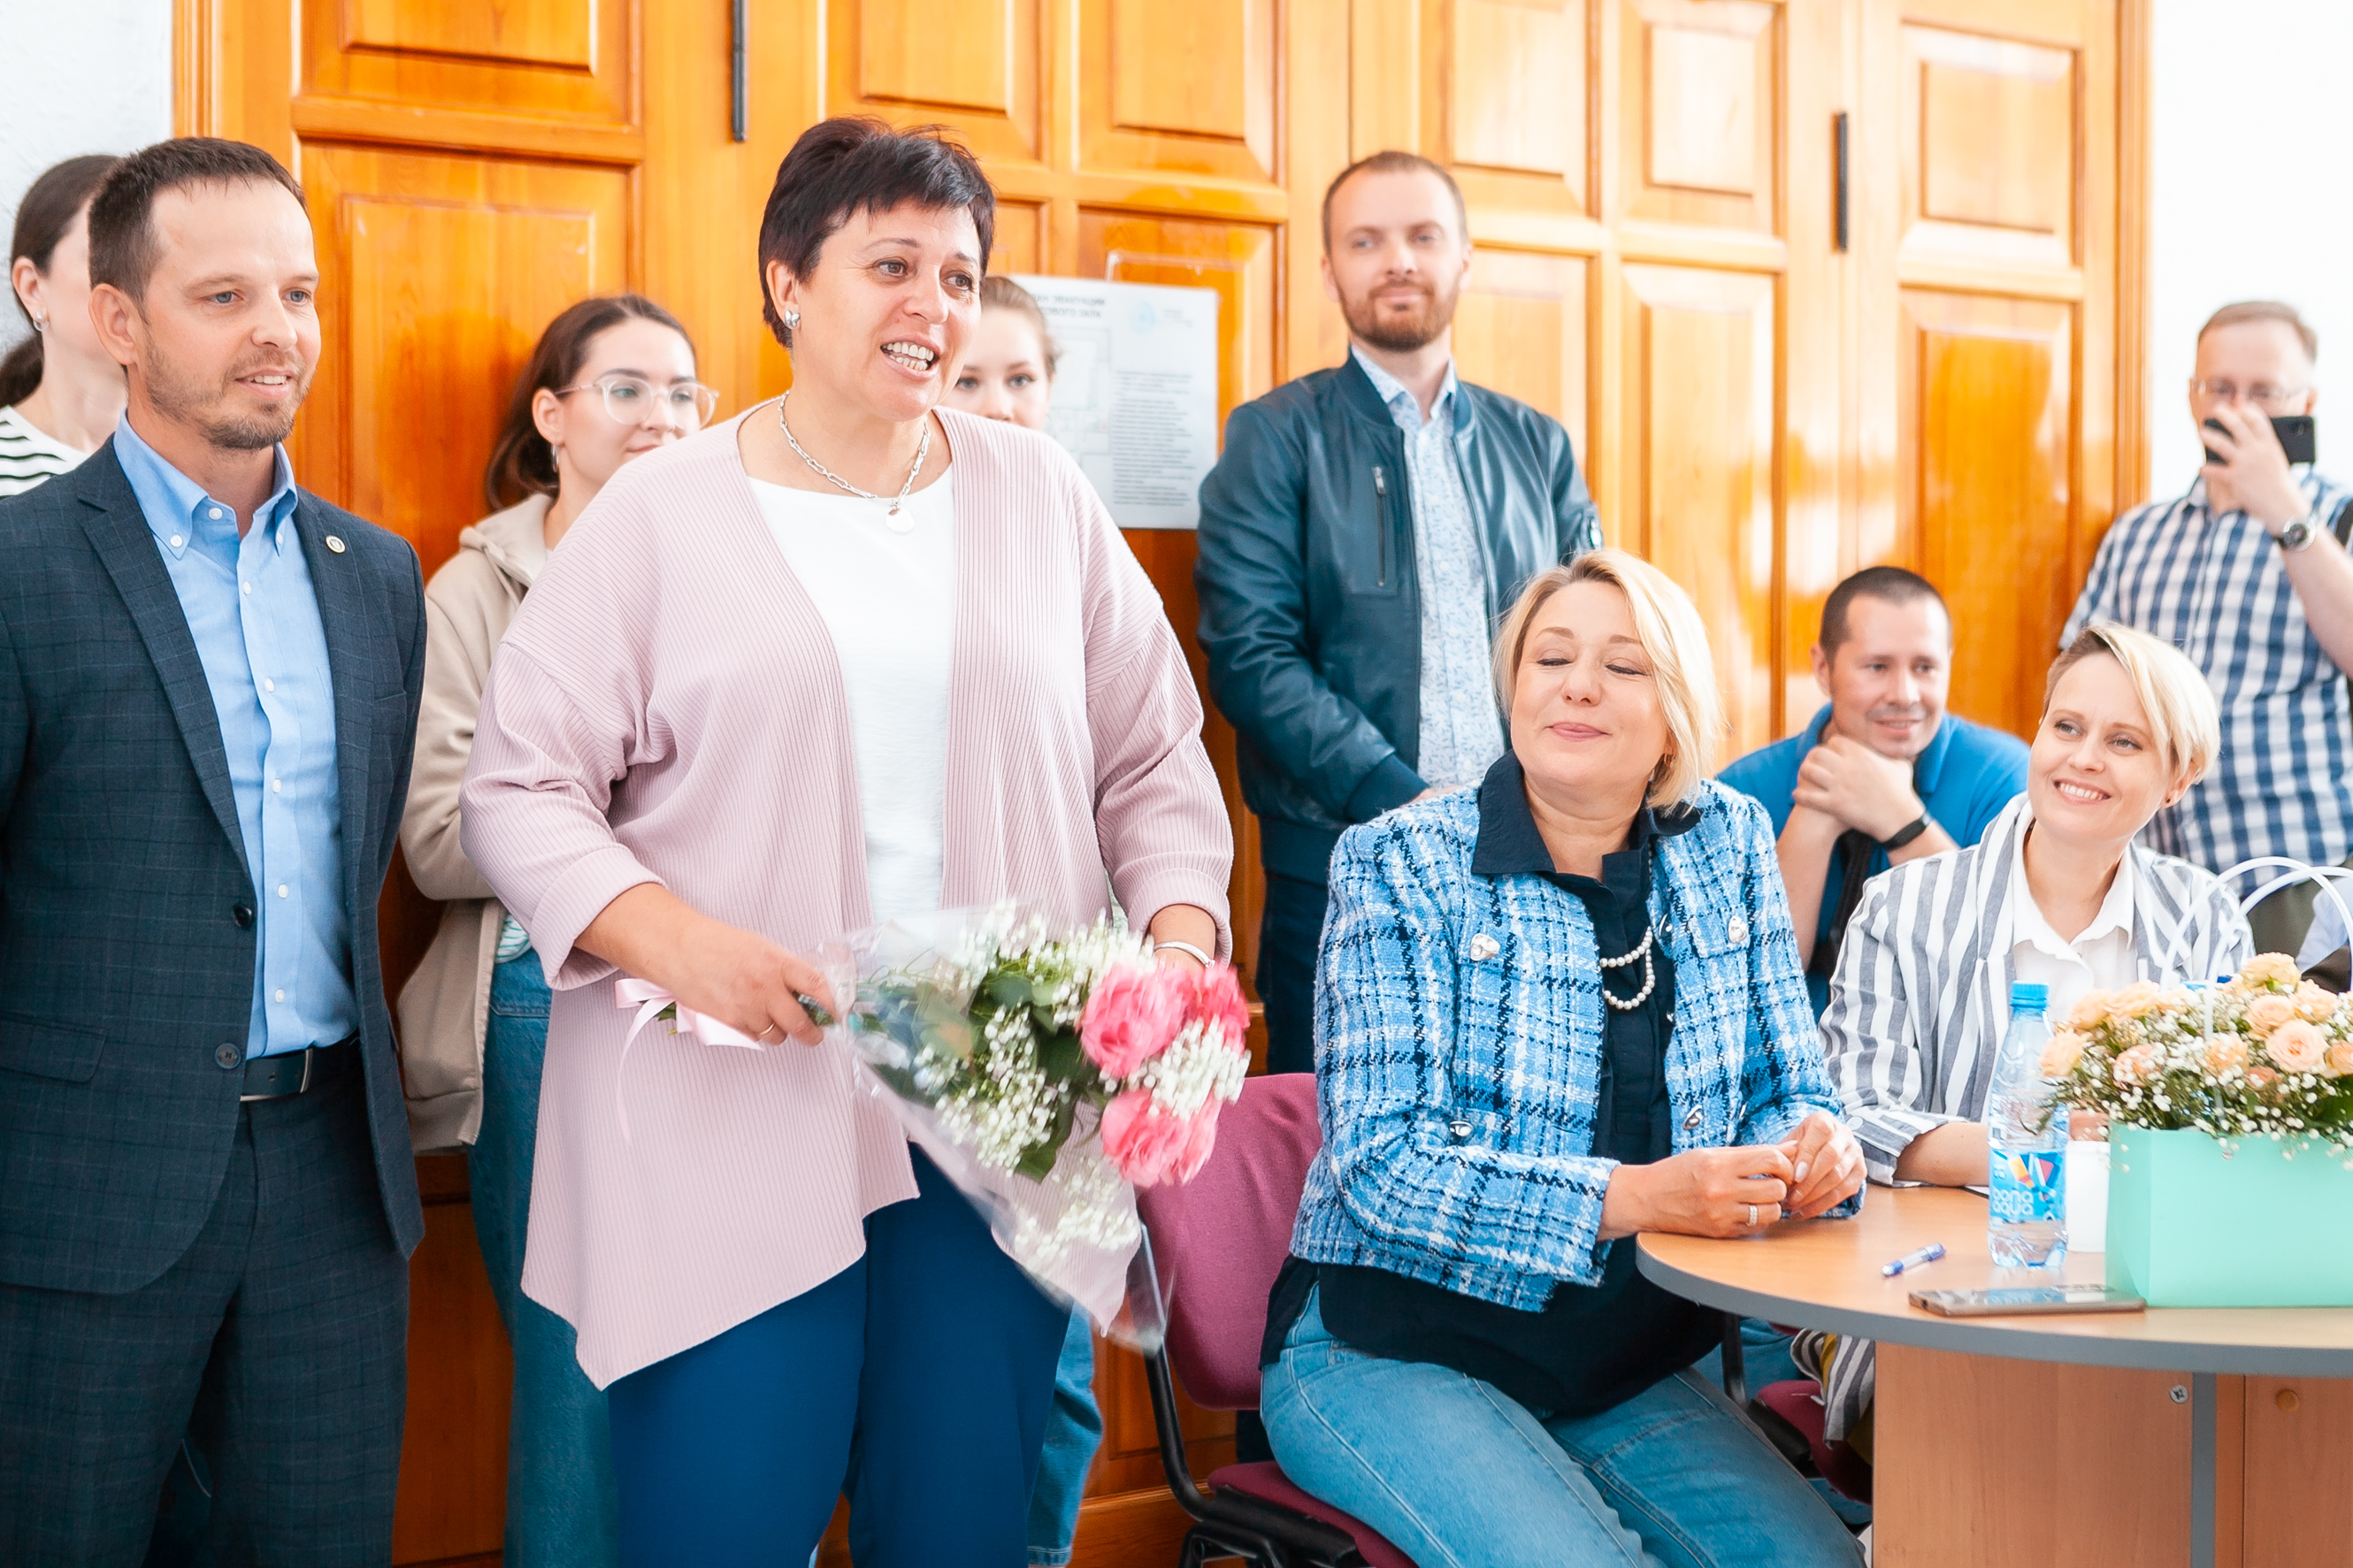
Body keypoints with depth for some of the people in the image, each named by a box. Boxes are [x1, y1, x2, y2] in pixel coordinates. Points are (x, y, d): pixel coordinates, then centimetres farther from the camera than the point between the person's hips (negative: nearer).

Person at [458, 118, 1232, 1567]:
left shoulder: (1042, 496, 11)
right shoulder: (663, 515, 3)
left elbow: (1153, 761, 14)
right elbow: (521, 784, 1)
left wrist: (1181, 932, -4)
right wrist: (674, 940, -16)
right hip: (736, 1118, -2)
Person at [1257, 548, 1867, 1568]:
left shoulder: (1727, 843, 6)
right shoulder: (1397, 867, -8)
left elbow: (1785, 1089, 11)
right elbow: (1384, 1166, -17)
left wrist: (1810, 1145, -15)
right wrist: (1626, 1199, -30)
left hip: (1628, 1364, 4)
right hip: (1391, 1356, -4)